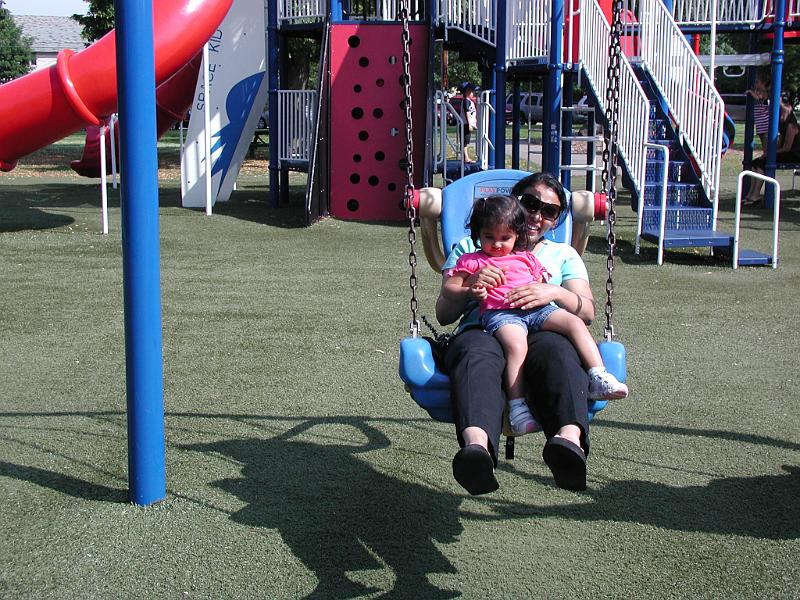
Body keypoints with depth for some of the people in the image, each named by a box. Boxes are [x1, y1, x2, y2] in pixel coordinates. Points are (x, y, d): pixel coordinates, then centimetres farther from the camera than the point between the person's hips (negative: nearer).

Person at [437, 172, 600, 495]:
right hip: (480, 328, -1)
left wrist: (555, 293, -6)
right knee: (478, 356, -41)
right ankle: (477, 444, -68)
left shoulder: (563, 254, 33)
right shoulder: (469, 247, 30)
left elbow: (587, 312, 16)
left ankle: (570, 438, -65)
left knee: (558, 352, -39)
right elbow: (443, 314, 19)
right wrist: (469, 287, -2)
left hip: (541, 331, 1)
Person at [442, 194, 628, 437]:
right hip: (499, 313, -4)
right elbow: (448, 287, 13)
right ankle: (517, 406, -36)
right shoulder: (471, 261, 20)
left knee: (575, 323, -19)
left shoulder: (527, 258, 29)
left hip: (537, 309, 4)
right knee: (516, 345, -35)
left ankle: (599, 379, -25)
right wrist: (471, 292, -5)